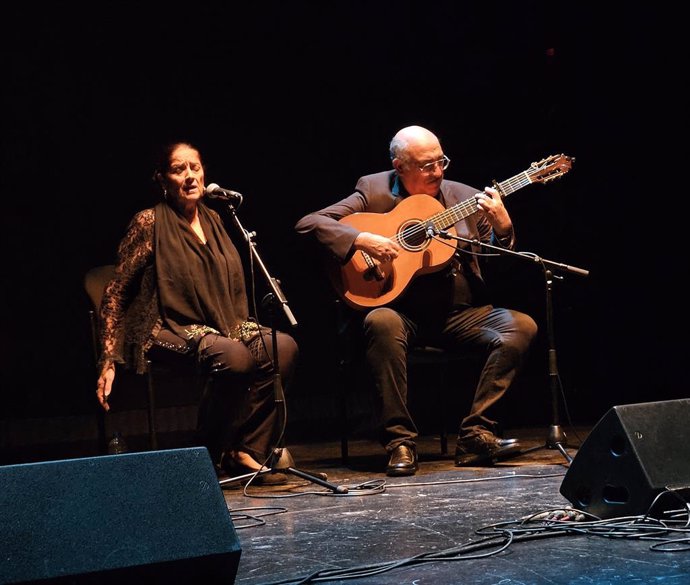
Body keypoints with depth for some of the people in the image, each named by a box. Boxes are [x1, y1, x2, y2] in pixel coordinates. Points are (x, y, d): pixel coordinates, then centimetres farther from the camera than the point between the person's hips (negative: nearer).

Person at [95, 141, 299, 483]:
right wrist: (109, 361, -12)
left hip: (221, 326, 7)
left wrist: (241, 325, 7)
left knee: (284, 347, -20)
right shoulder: (150, 222, -6)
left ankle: (245, 451, -15)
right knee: (233, 356, -36)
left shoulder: (211, 219, 13)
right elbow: (116, 292, -6)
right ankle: (208, 458, -16)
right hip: (168, 330, -7)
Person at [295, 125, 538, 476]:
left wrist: (503, 227, -15)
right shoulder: (373, 191, 2)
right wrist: (362, 239, -22)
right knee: (381, 322, -36)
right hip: (401, 312, -3)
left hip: (459, 313, 3)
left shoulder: (465, 197, 9)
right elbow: (308, 223, -6)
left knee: (521, 326, -19)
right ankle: (399, 441, -25)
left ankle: (476, 433, -16)